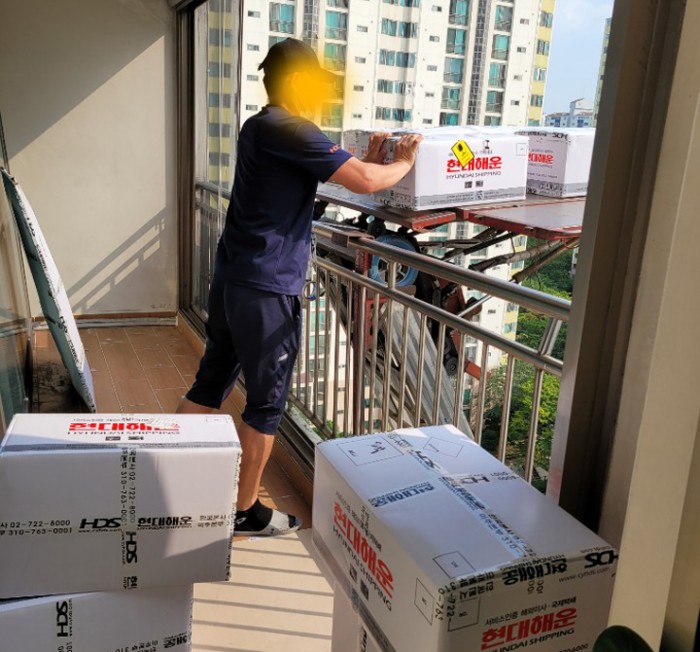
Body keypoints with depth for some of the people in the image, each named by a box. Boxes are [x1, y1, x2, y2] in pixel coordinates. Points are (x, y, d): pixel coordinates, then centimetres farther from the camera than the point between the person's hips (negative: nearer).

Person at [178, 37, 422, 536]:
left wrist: (366, 160, 16)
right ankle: (247, 510, 18)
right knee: (266, 404, 4)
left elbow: (325, 173, 24)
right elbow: (364, 183, -19)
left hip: (232, 278, 10)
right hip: (266, 289, -10)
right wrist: (403, 163, 0)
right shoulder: (290, 130, -14)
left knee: (210, 383, 17)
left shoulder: (259, 128, 17)